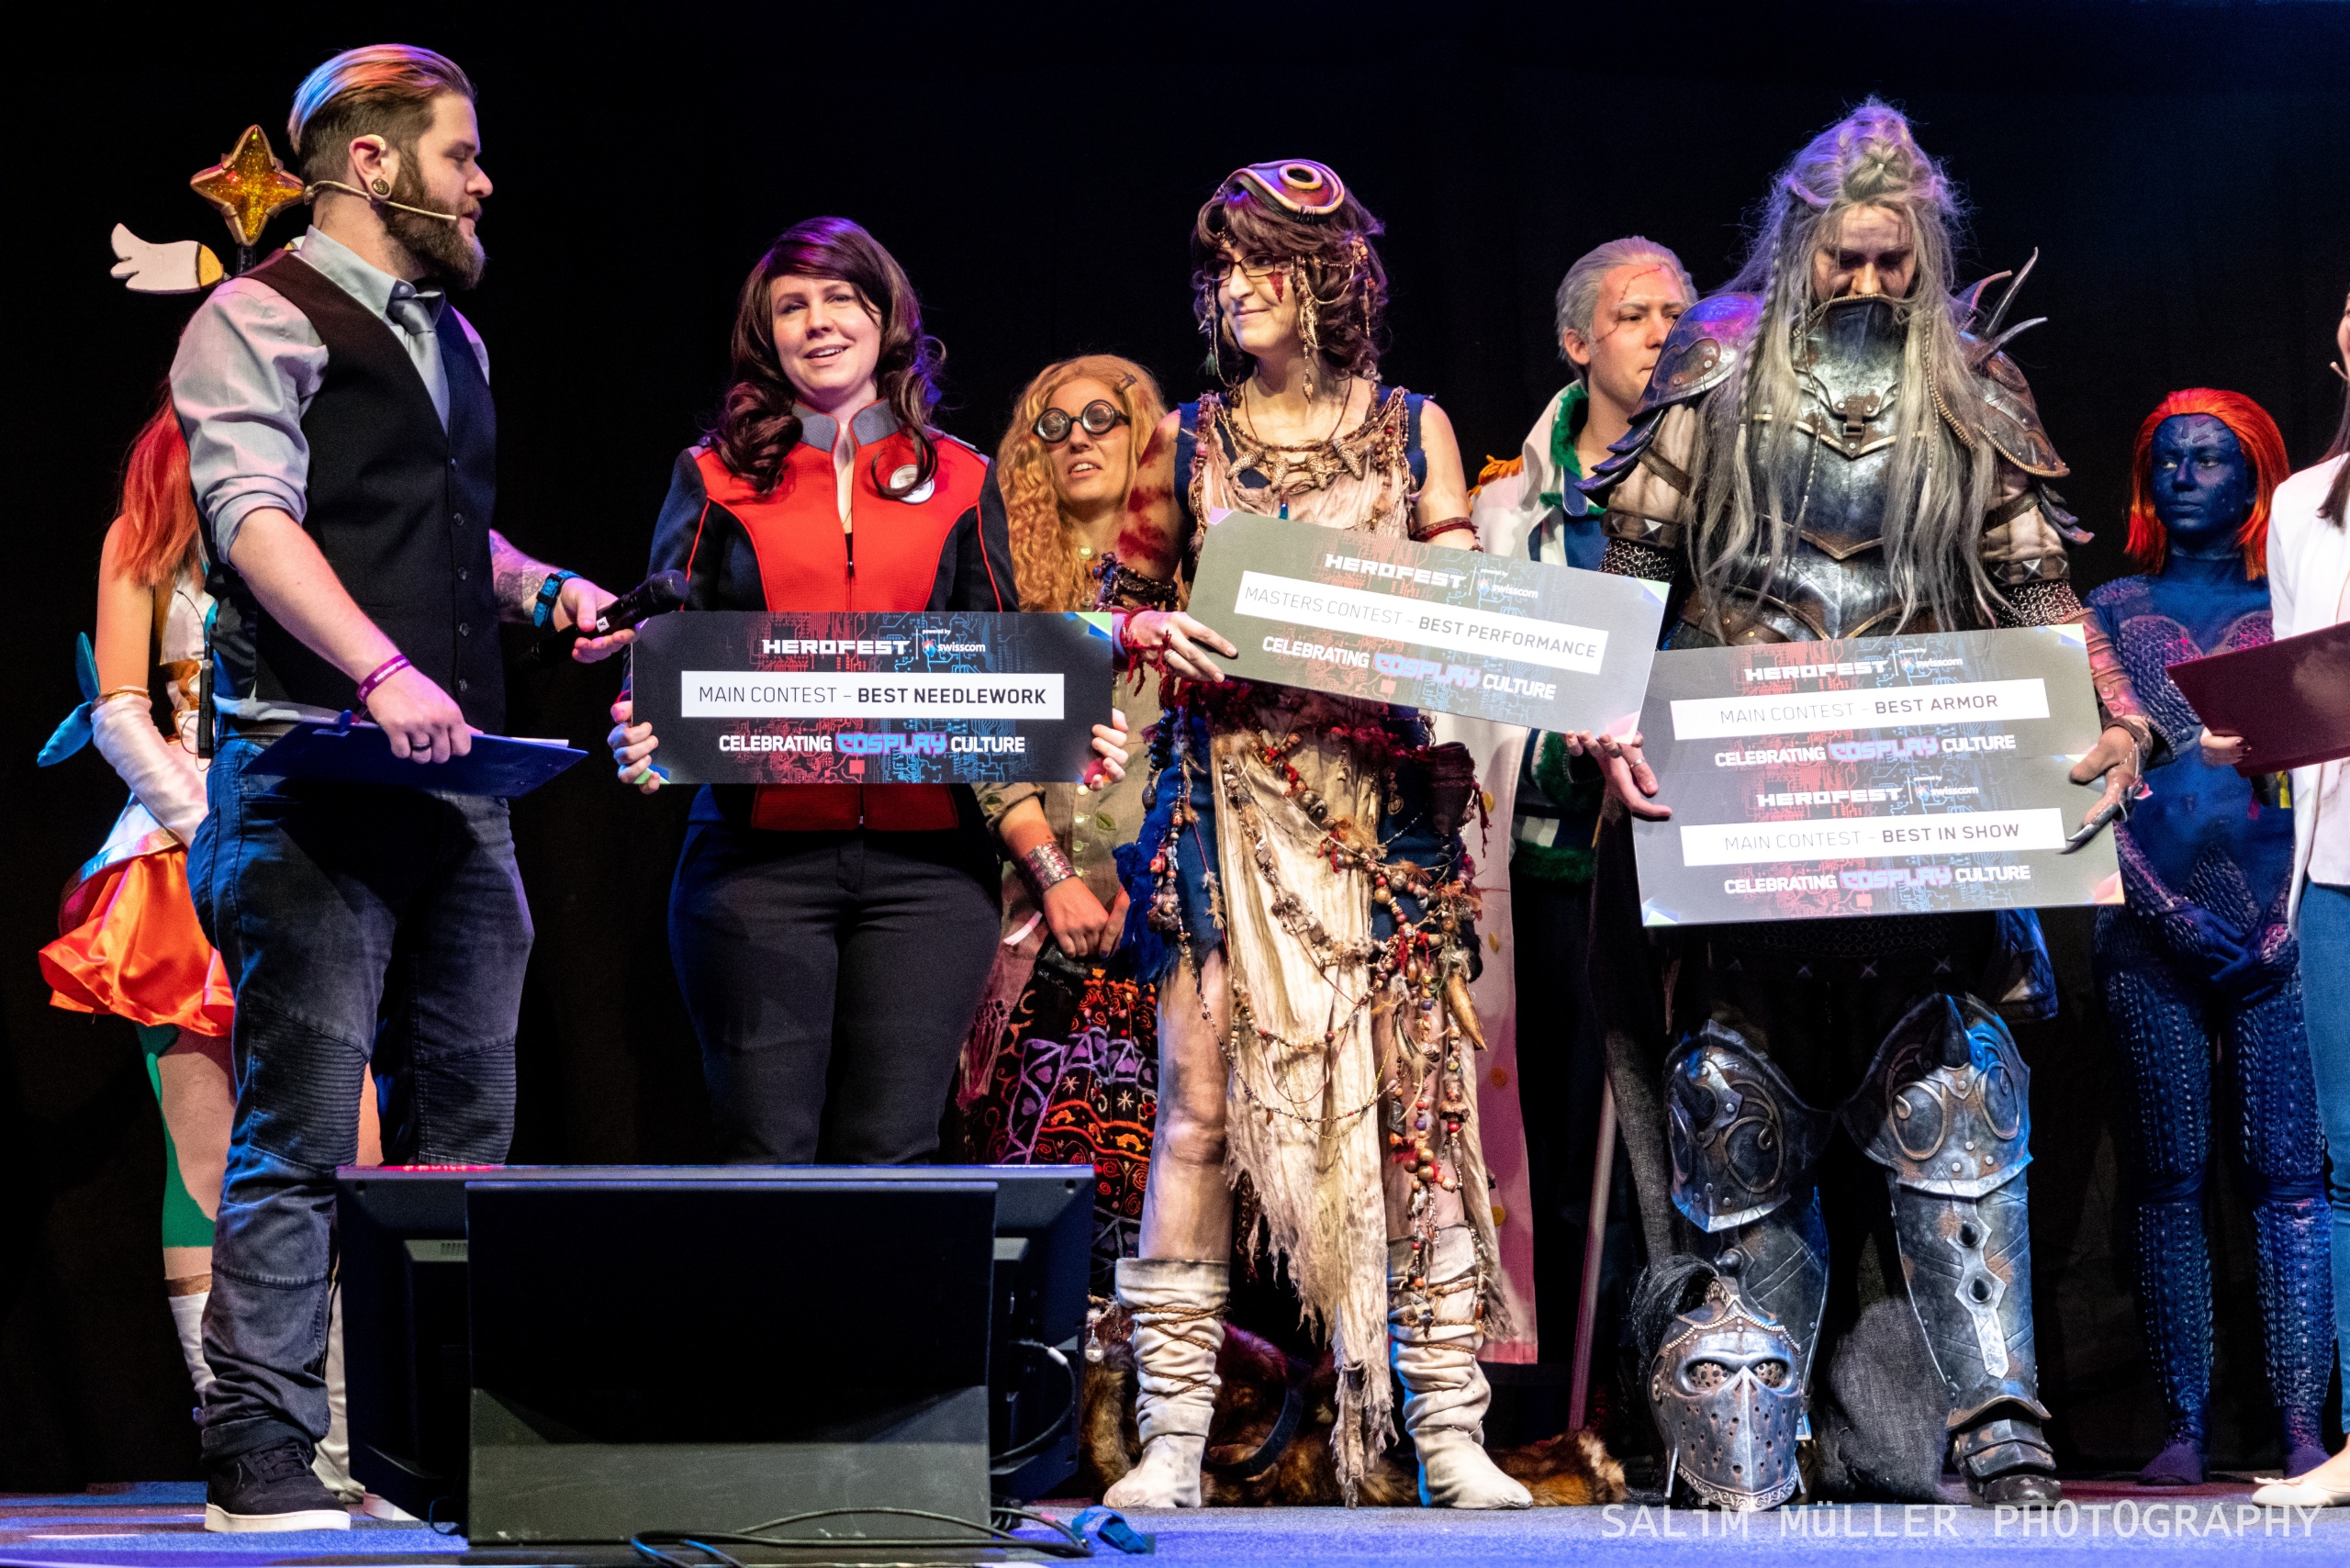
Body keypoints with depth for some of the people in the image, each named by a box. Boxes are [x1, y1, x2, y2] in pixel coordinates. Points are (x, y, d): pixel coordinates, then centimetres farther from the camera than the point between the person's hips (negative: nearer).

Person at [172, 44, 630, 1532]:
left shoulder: (454, 339, 23)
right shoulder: (258, 322, -3)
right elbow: (257, 518, -16)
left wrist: (537, 585, 13)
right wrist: (382, 670, -28)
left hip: (456, 779, 8)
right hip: (313, 780, -8)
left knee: (465, 1118, 7)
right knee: (300, 1127, -9)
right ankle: (262, 1457, -7)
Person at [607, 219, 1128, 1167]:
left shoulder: (958, 481, 14)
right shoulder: (718, 476, 11)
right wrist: (643, 735, -15)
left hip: (925, 860, 1)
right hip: (757, 853, -1)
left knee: (890, 1153, -1)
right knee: (767, 1151, -6)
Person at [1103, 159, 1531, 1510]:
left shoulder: (1412, 428, 10)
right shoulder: (1191, 440, 12)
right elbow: (1122, 602, 15)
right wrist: (1161, 634, -6)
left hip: (1384, 802, 0)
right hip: (1230, 801, 0)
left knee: (1413, 1092, -5)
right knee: (1200, 1099, -6)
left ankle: (1449, 1430, -2)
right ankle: (1174, 1434, -4)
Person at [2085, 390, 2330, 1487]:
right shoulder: (2114, 611, 11)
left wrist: (2286, 914, -7)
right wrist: (2167, 908, -7)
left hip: (2280, 925, -1)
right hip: (2151, 931, 1)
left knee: (2288, 1173, -6)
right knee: (2169, 1177, 0)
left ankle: (2304, 1428, -8)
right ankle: (2184, 1428, 1)